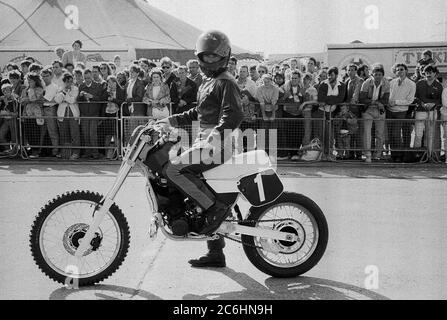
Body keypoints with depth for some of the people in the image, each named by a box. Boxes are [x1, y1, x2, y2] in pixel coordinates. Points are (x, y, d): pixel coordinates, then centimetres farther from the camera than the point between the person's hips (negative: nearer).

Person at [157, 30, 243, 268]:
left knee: (174, 170, -23)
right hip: (207, 140, 10)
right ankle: (215, 254, 20)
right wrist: (173, 120, 26)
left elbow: (234, 114, -21)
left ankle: (216, 206, -19)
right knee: (205, 196, 11)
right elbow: (199, 112, 32)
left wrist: (217, 132, -34)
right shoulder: (207, 82, 23)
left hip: (219, 141, -10)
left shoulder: (226, 82, -7)